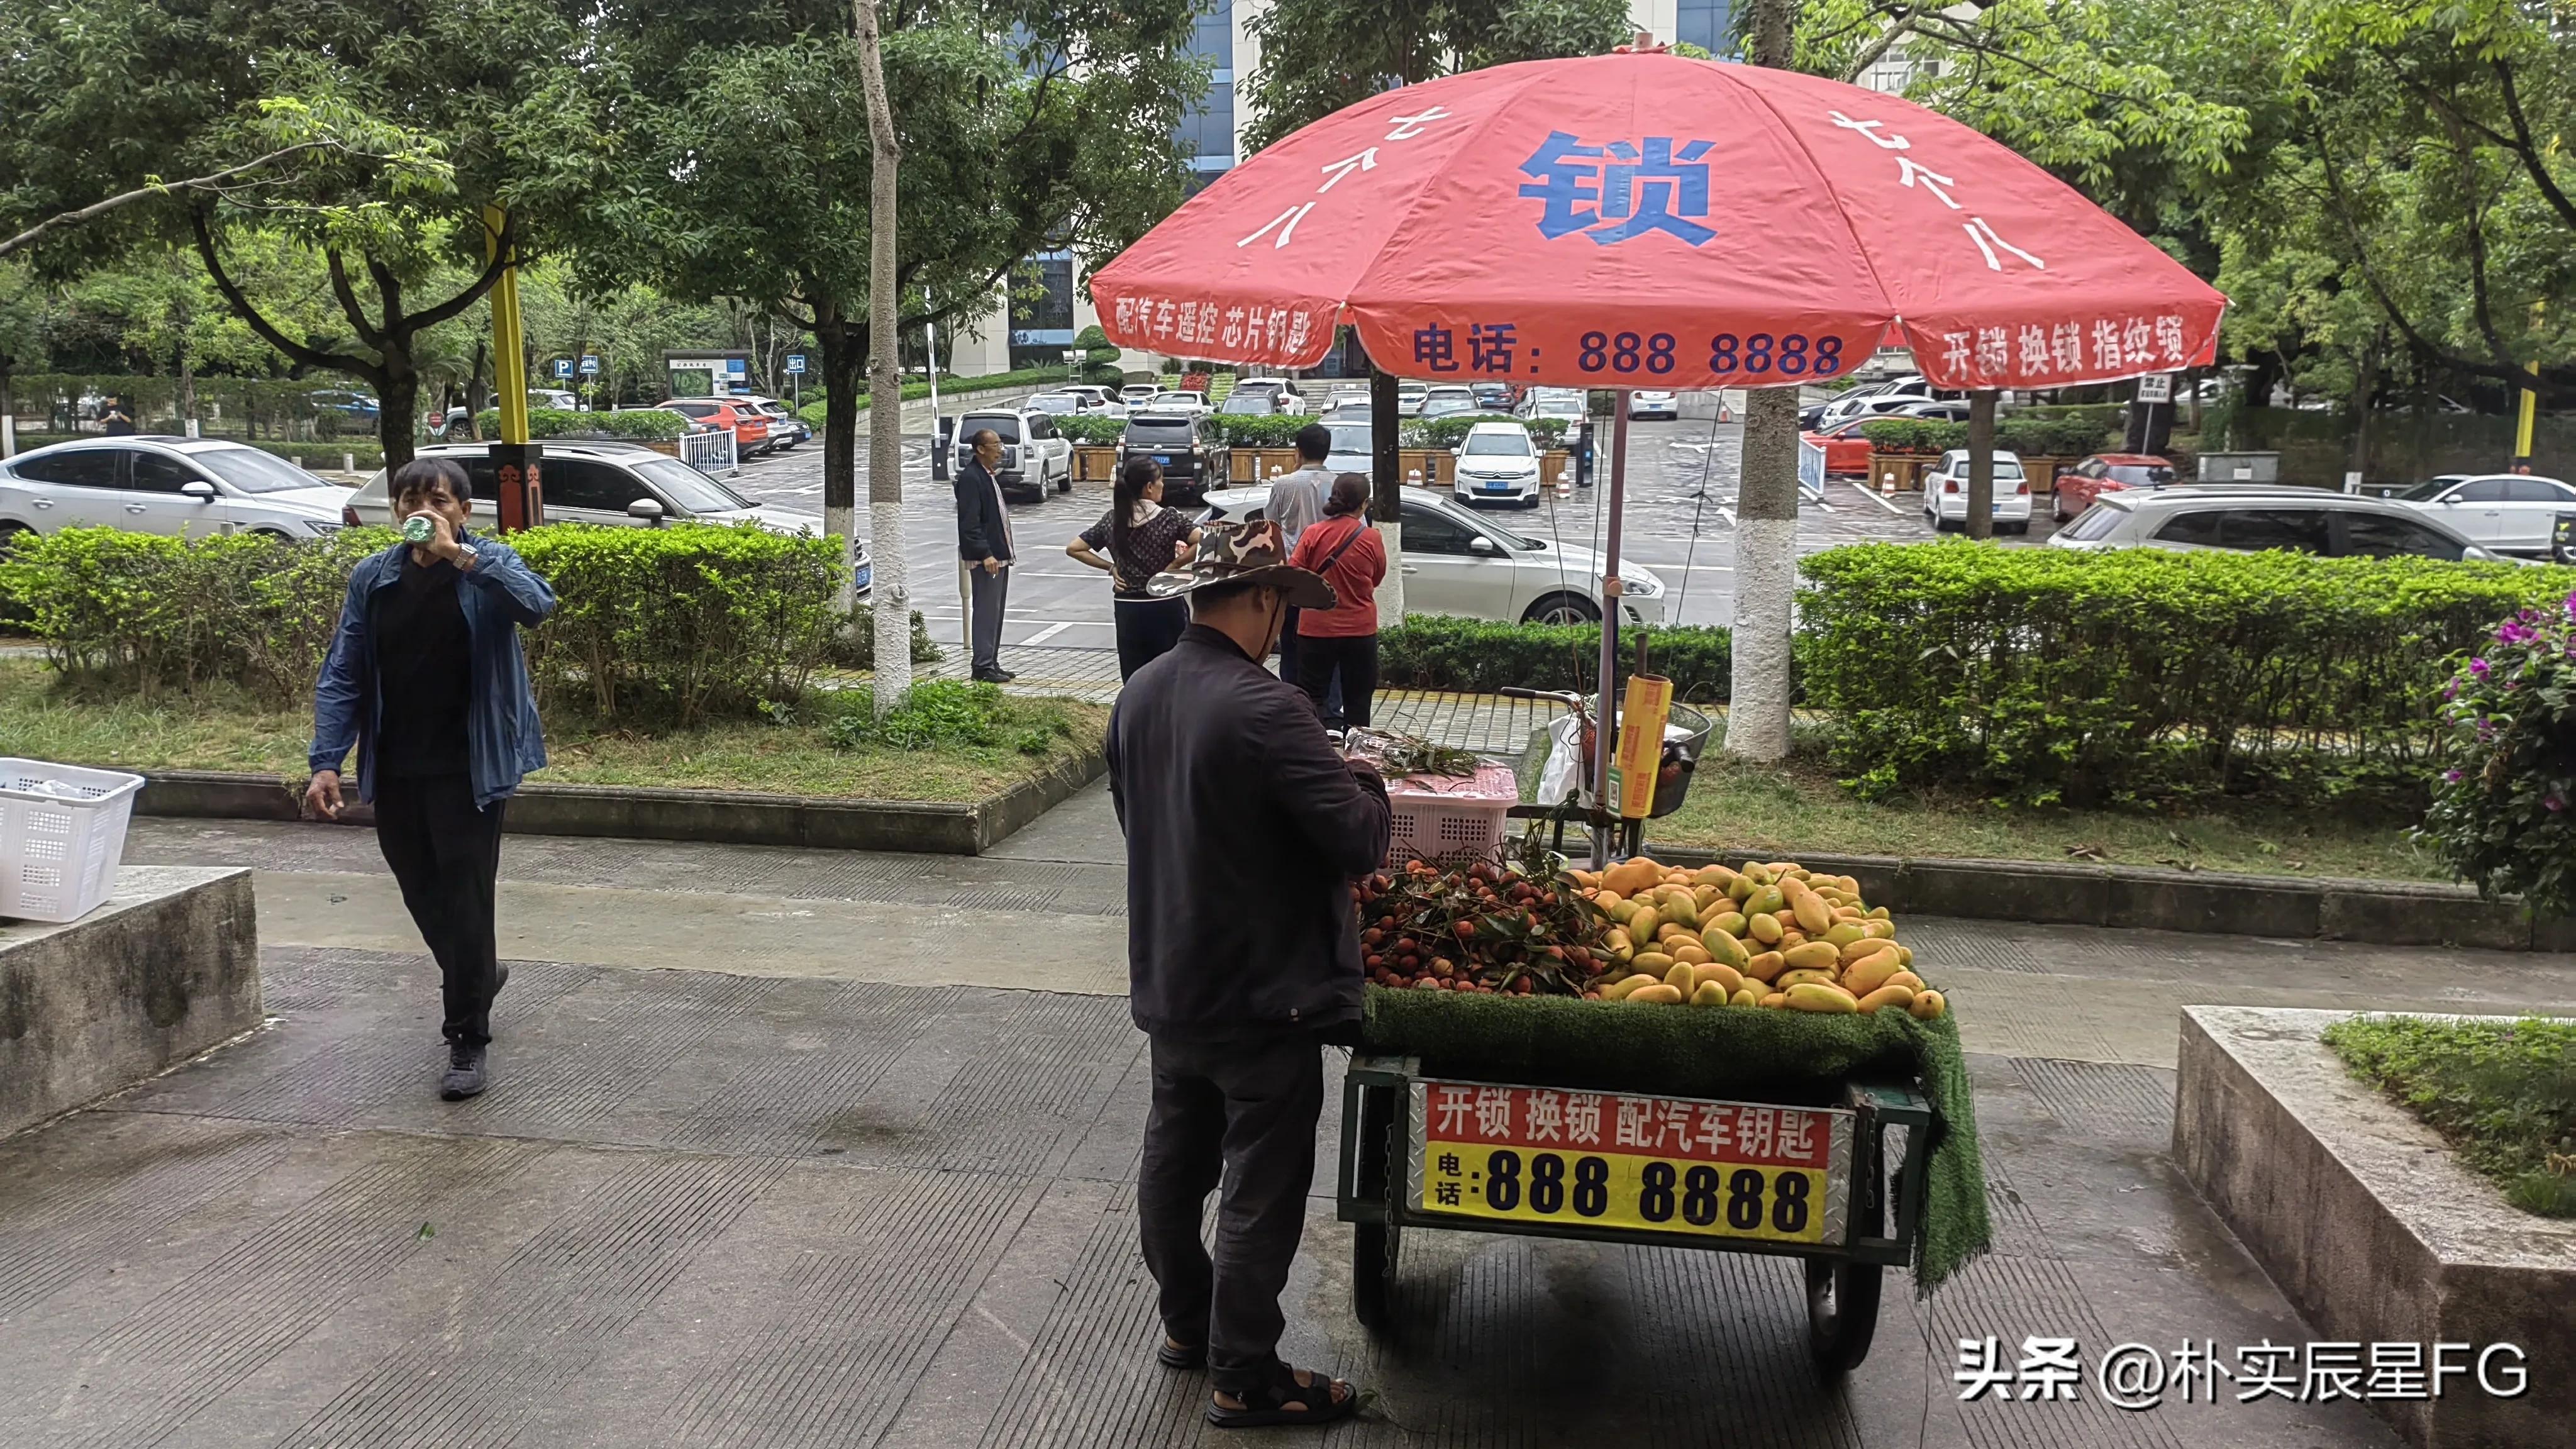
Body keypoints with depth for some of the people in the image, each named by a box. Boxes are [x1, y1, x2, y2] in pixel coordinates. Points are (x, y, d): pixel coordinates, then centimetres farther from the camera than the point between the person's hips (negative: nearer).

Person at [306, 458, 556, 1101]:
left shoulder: (487, 567, -6)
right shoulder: (373, 579, 3)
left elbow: (537, 604, -29)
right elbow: (341, 676, 3)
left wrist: (458, 555, -31)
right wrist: (326, 762, -6)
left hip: (468, 766, -4)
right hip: (394, 770, 4)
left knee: (464, 897, -5)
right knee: (422, 895, 16)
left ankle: (467, 1042, 6)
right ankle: (479, 975, 44)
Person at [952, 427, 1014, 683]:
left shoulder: (989, 476, 16)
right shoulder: (970, 478, -15)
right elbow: (969, 522, -20)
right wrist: (985, 554, -23)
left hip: (998, 555, 10)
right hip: (985, 558, -10)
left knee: (995, 612, 13)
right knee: (986, 612, -7)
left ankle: (991, 664, 20)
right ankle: (983, 666, -3)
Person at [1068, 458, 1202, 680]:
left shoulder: (1111, 520, 2)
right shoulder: (1170, 518, -10)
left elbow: (1073, 549, 5)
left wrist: (1110, 566, 6)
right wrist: (1174, 565, -11)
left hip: (1127, 611, 3)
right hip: (1166, 609, -3)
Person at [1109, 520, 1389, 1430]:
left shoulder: (1138, 698, 0)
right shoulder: (1263, 709, -25)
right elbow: (1362, 842, -25)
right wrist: (1363, 781, -3)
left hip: (1166, 986, 8)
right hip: (1263, 996, -8)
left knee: (1174, 1159, 21)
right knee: (1260, 1189, 5)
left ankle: (1186, 1323, 38)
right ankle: (1244, 1377, 15)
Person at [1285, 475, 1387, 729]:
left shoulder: (1313, 534, -9)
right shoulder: (1372, 539, -8)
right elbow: (1376, 580, 5)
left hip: (1317, 628, 0)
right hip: (1360, 630, 0)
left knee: (1311, 696, 10)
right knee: (1358, 699, 11)